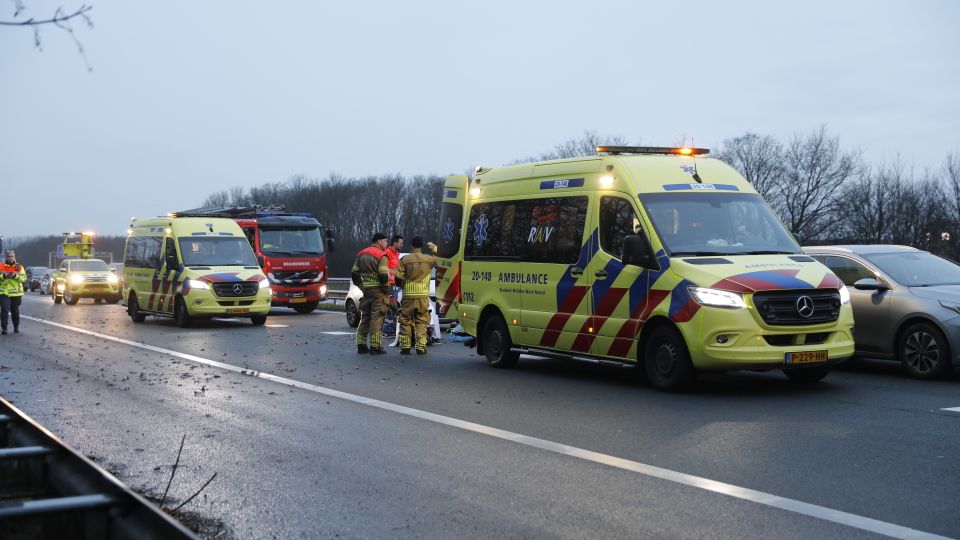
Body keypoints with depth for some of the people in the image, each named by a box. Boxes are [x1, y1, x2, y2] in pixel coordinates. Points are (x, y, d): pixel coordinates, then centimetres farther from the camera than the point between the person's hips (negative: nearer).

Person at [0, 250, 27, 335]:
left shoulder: (19, 267, 4)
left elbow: (24, 278, -2)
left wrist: (16, 275, -18)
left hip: (16, 293, 1)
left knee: (15, 311, 10)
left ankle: (16, 327, 23)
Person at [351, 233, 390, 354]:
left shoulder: (361, 255, 12)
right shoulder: (381, 256, -10)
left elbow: (354, 273, 12)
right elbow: (383, 275, -19)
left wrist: (361, 286, 17)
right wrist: (387, 289, -7)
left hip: (366, 289, 7)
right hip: (378, 290, -7)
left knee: (365, 317, 14)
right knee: (377, 319, -4)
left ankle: (361, 345, 15)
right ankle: (375, 346, -5)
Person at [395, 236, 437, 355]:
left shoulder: (404, 260, -4)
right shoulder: (429, 259, -1)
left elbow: (398, 277, -6)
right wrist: (435, 248, 20)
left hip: (408, 296, -1)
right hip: (423, 296, 1)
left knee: (406, 322, 8)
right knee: (422, 322, 7)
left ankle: (405, 346, 6)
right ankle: (421, 347, 1)